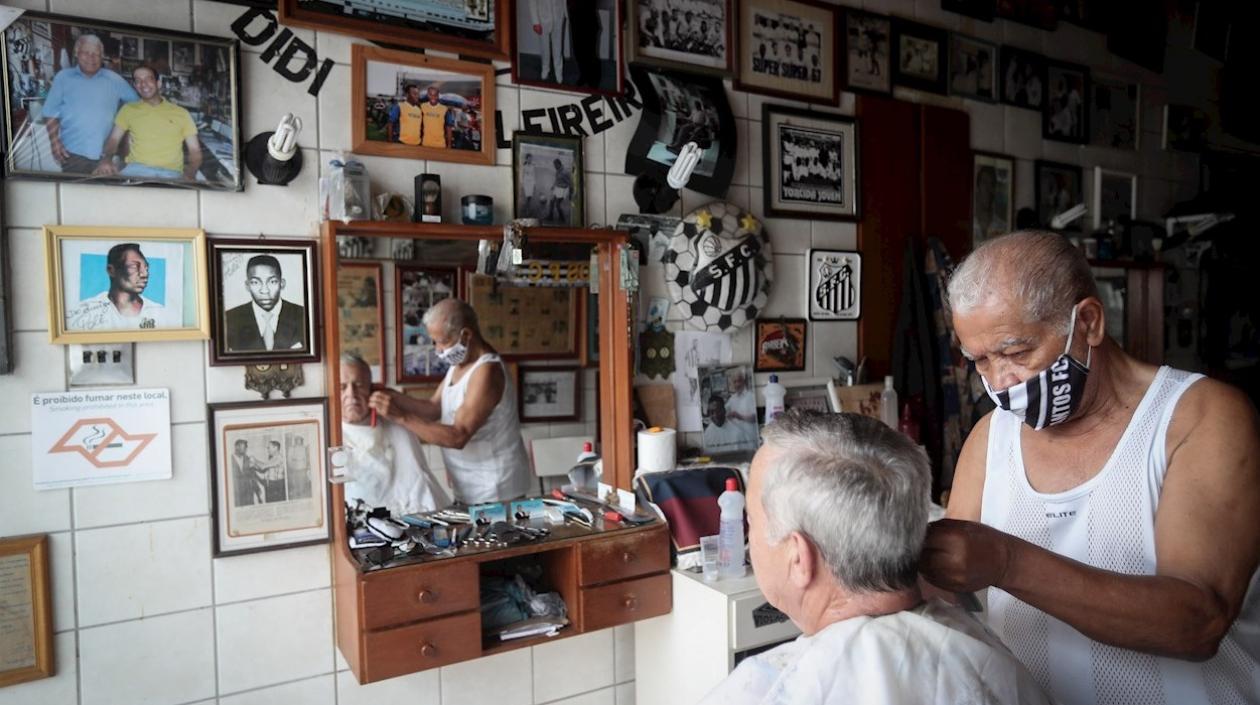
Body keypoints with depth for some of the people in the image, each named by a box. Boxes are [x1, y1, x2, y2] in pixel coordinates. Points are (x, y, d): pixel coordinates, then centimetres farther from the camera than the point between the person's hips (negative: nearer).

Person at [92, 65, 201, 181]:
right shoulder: (128, 109, 21)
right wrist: (106, 159, -8)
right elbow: (114, 139, 16)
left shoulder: (181, 113, 16)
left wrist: (190, 174, -9)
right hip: (136, 170, 2)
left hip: (171, 174, -2)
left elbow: (195, 151, 12)